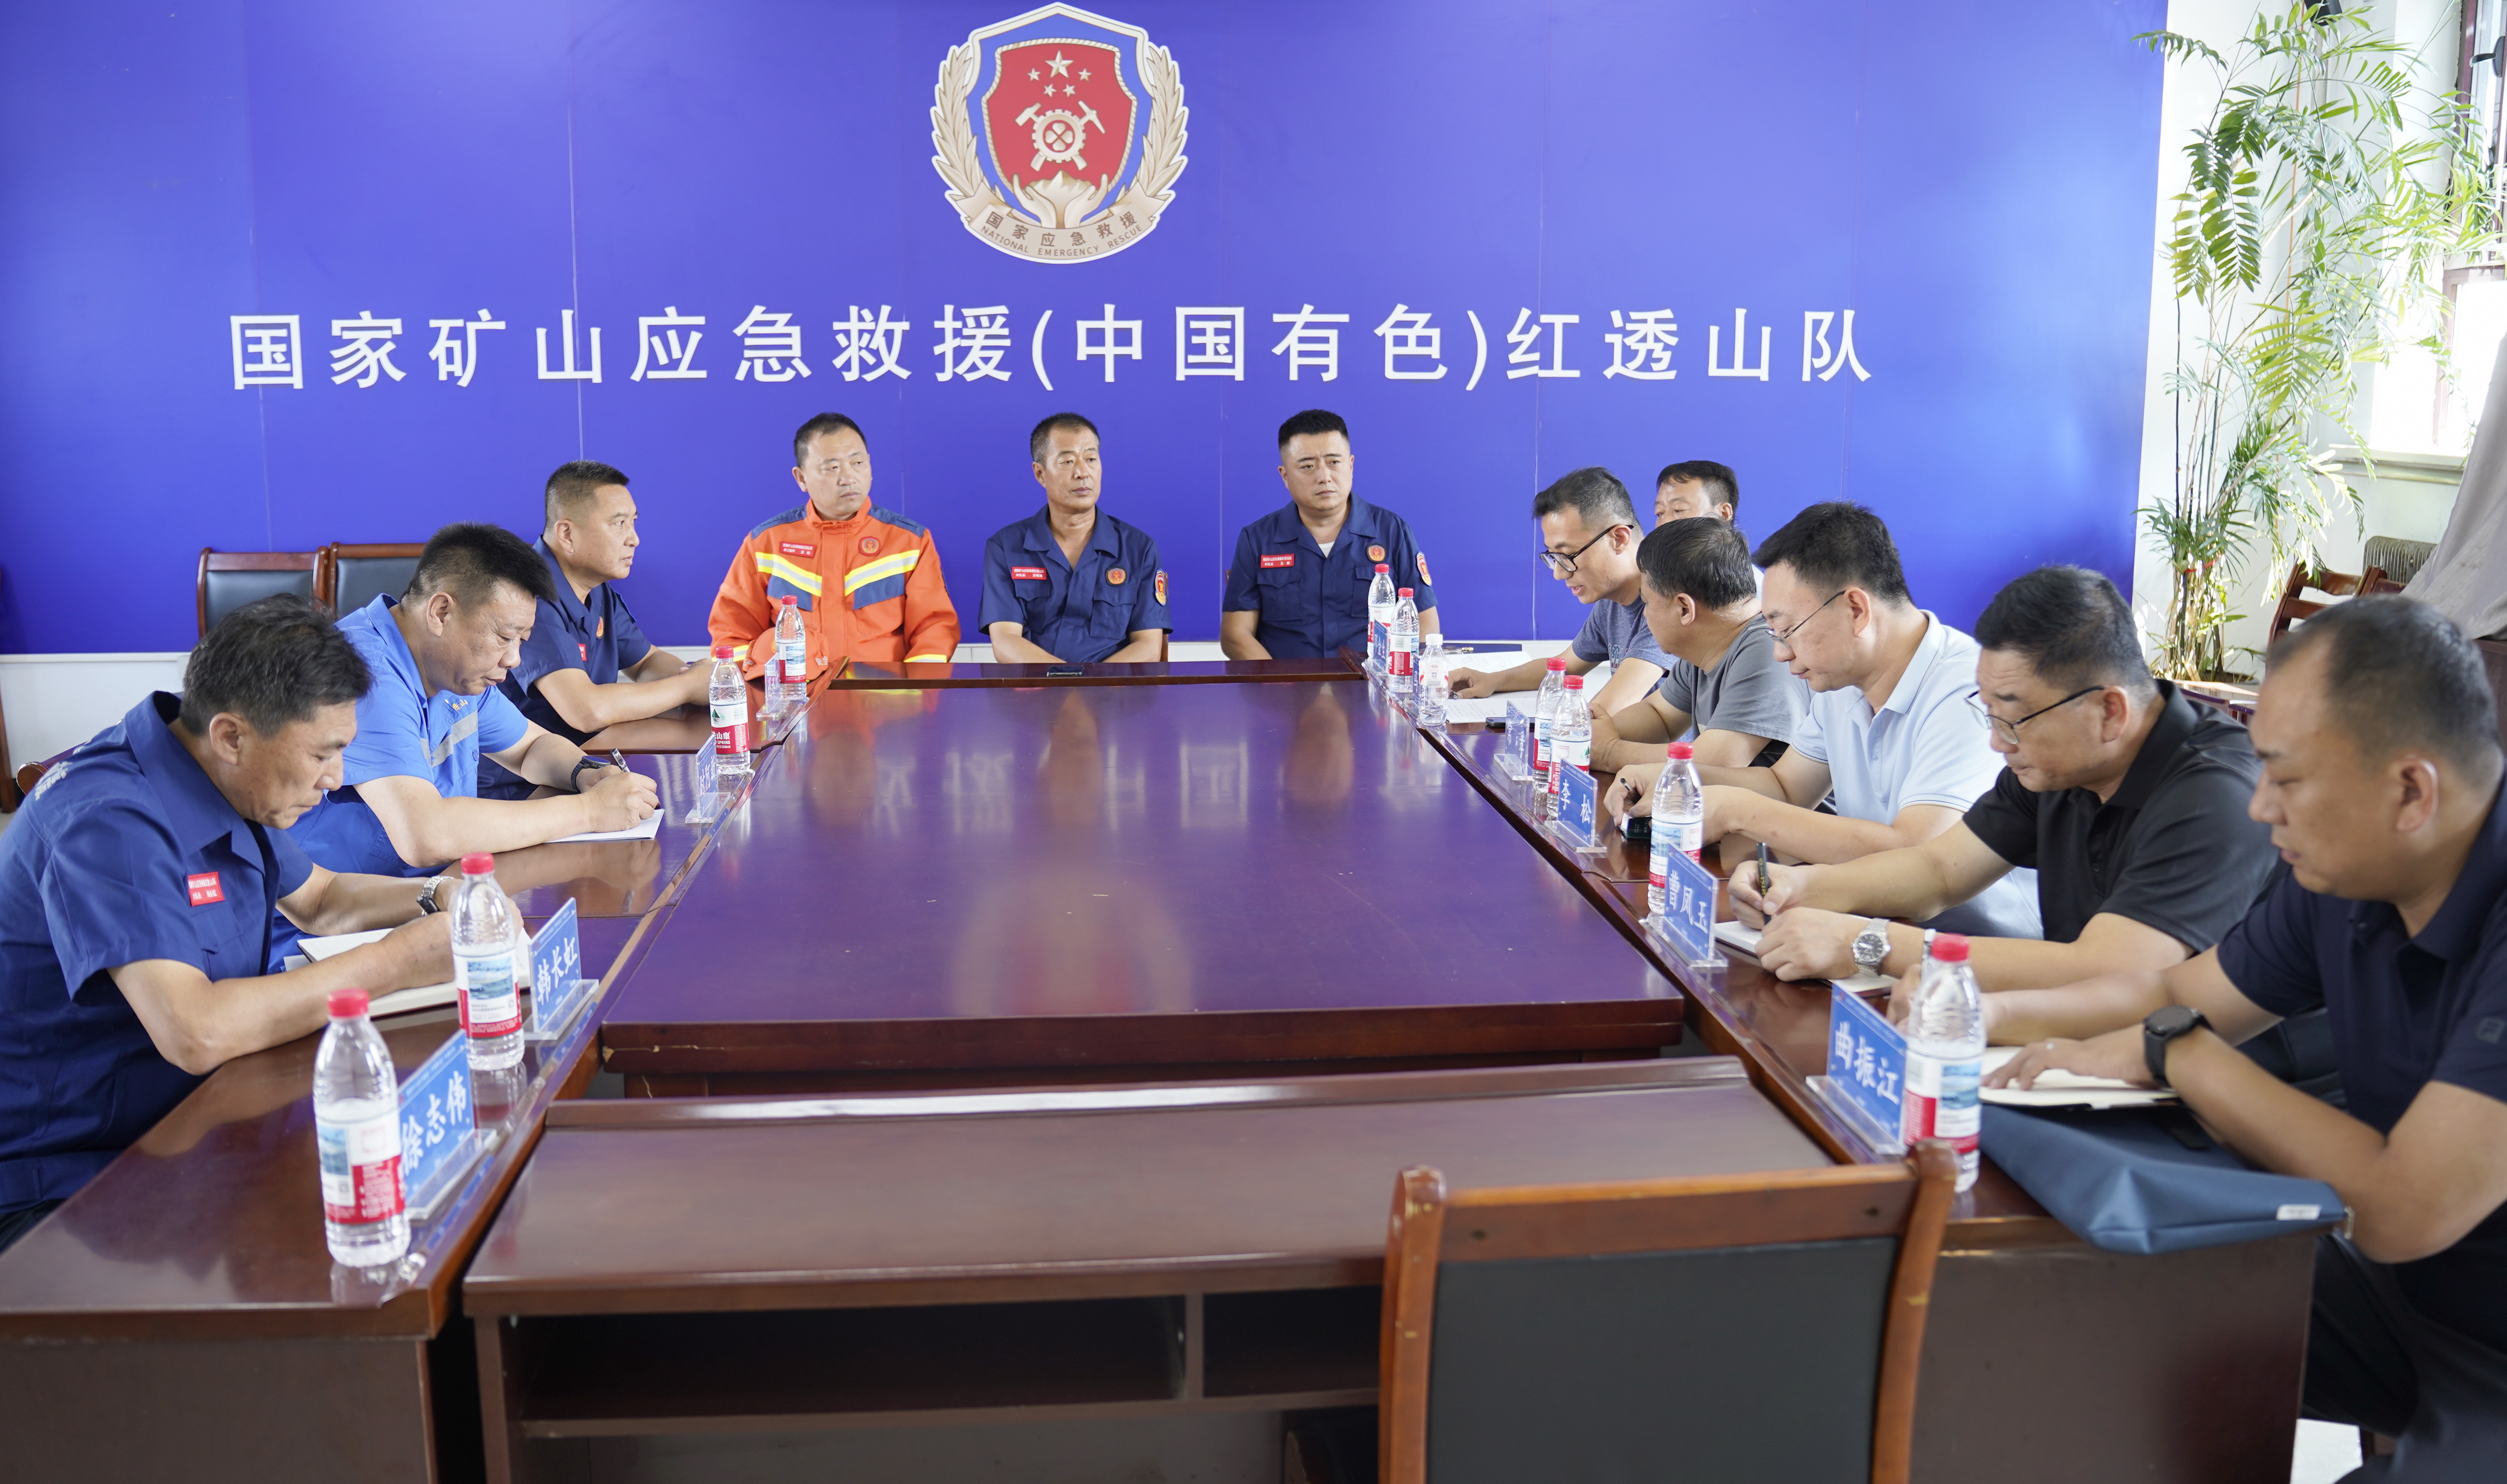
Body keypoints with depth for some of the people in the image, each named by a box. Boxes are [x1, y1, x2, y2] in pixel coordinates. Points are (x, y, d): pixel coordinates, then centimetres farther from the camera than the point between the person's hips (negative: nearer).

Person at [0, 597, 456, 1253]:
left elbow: (318, 900, 22)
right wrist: (393, 962, -25)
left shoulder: (230, 784, 5)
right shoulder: (110, 823, -24)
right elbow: (195, 1032, -34)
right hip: (55, 1191, -9)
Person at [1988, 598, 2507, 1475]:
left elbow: (2402, 1210, -32)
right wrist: (1991, 1015, -4)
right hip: (2397, 1291, 7)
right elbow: (2178, 992, 13)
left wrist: (2169, 1052, -20)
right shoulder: (2340, 881, -3)